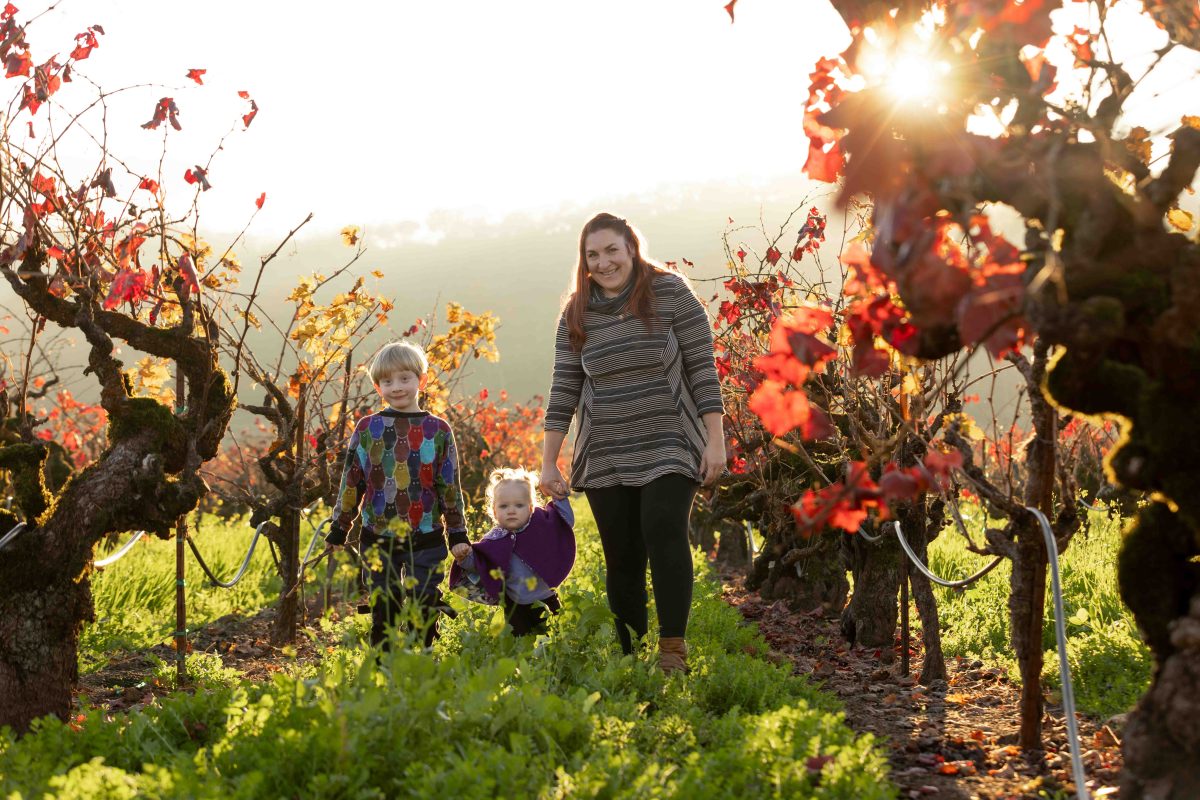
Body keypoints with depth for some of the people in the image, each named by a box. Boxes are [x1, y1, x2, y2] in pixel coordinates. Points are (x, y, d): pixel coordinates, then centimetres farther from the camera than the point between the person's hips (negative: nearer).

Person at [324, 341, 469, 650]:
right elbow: (351, 482, 9)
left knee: (423, 610, 2)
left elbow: (450, 486, 5)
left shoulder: (438, 430, 2)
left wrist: (458, 534, 3)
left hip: (425, 540, -1)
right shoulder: (367, 428, 3)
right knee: (384, 611, 7)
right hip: (378, 540, 1)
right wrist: (338, 528, 9)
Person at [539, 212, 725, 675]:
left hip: (668, 447, -3)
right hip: (605, 458, 3)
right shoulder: (576, 313, 7)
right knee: (622, 558, 2)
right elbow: (564, 389, 8)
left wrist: (715, 441, -8)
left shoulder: (669, 293, -2)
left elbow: (702, 368, -3)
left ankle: (673, 649, -19)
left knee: (663, 530, -22)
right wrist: (547, 463, 4)